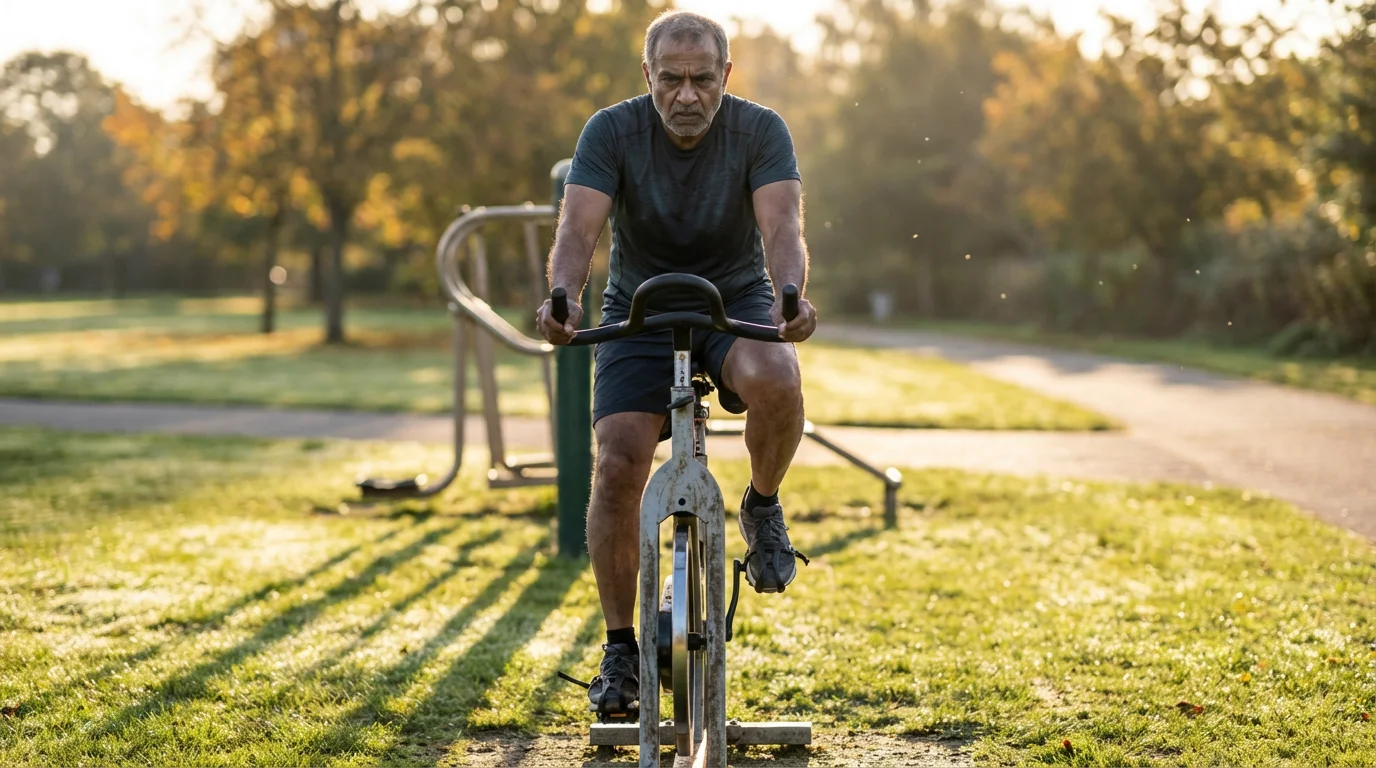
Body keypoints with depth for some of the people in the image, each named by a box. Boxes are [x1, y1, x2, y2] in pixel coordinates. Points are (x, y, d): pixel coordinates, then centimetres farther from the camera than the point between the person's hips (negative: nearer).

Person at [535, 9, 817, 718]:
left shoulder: (760, 130, -13)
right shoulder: (612, 132, -13)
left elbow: (782, 223, -27)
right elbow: (578, 225, -26)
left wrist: (792, 295, -49)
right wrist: (563, 298, -47)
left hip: (737, 301, -1)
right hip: (639, 311, 1)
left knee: (775, 382, -35)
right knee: (616, 467, -17)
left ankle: (762, 508, -3)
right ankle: (620, 651, -2)